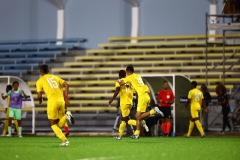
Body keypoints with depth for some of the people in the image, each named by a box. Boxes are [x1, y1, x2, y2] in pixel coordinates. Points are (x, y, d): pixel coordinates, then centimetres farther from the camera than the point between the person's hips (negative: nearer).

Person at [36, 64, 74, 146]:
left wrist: (40, 100, 26)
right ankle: (66, 116, -17)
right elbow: (66, 84, 10)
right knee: (59, 124, 15)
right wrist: (66, 96, 11)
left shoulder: (40, 81, 8)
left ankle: (65, 141, -11)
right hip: (61, 101, 5)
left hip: (52, 101, -5)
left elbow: (39, 95, 5)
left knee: (53, 124, 6)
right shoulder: (55, 77, 21)